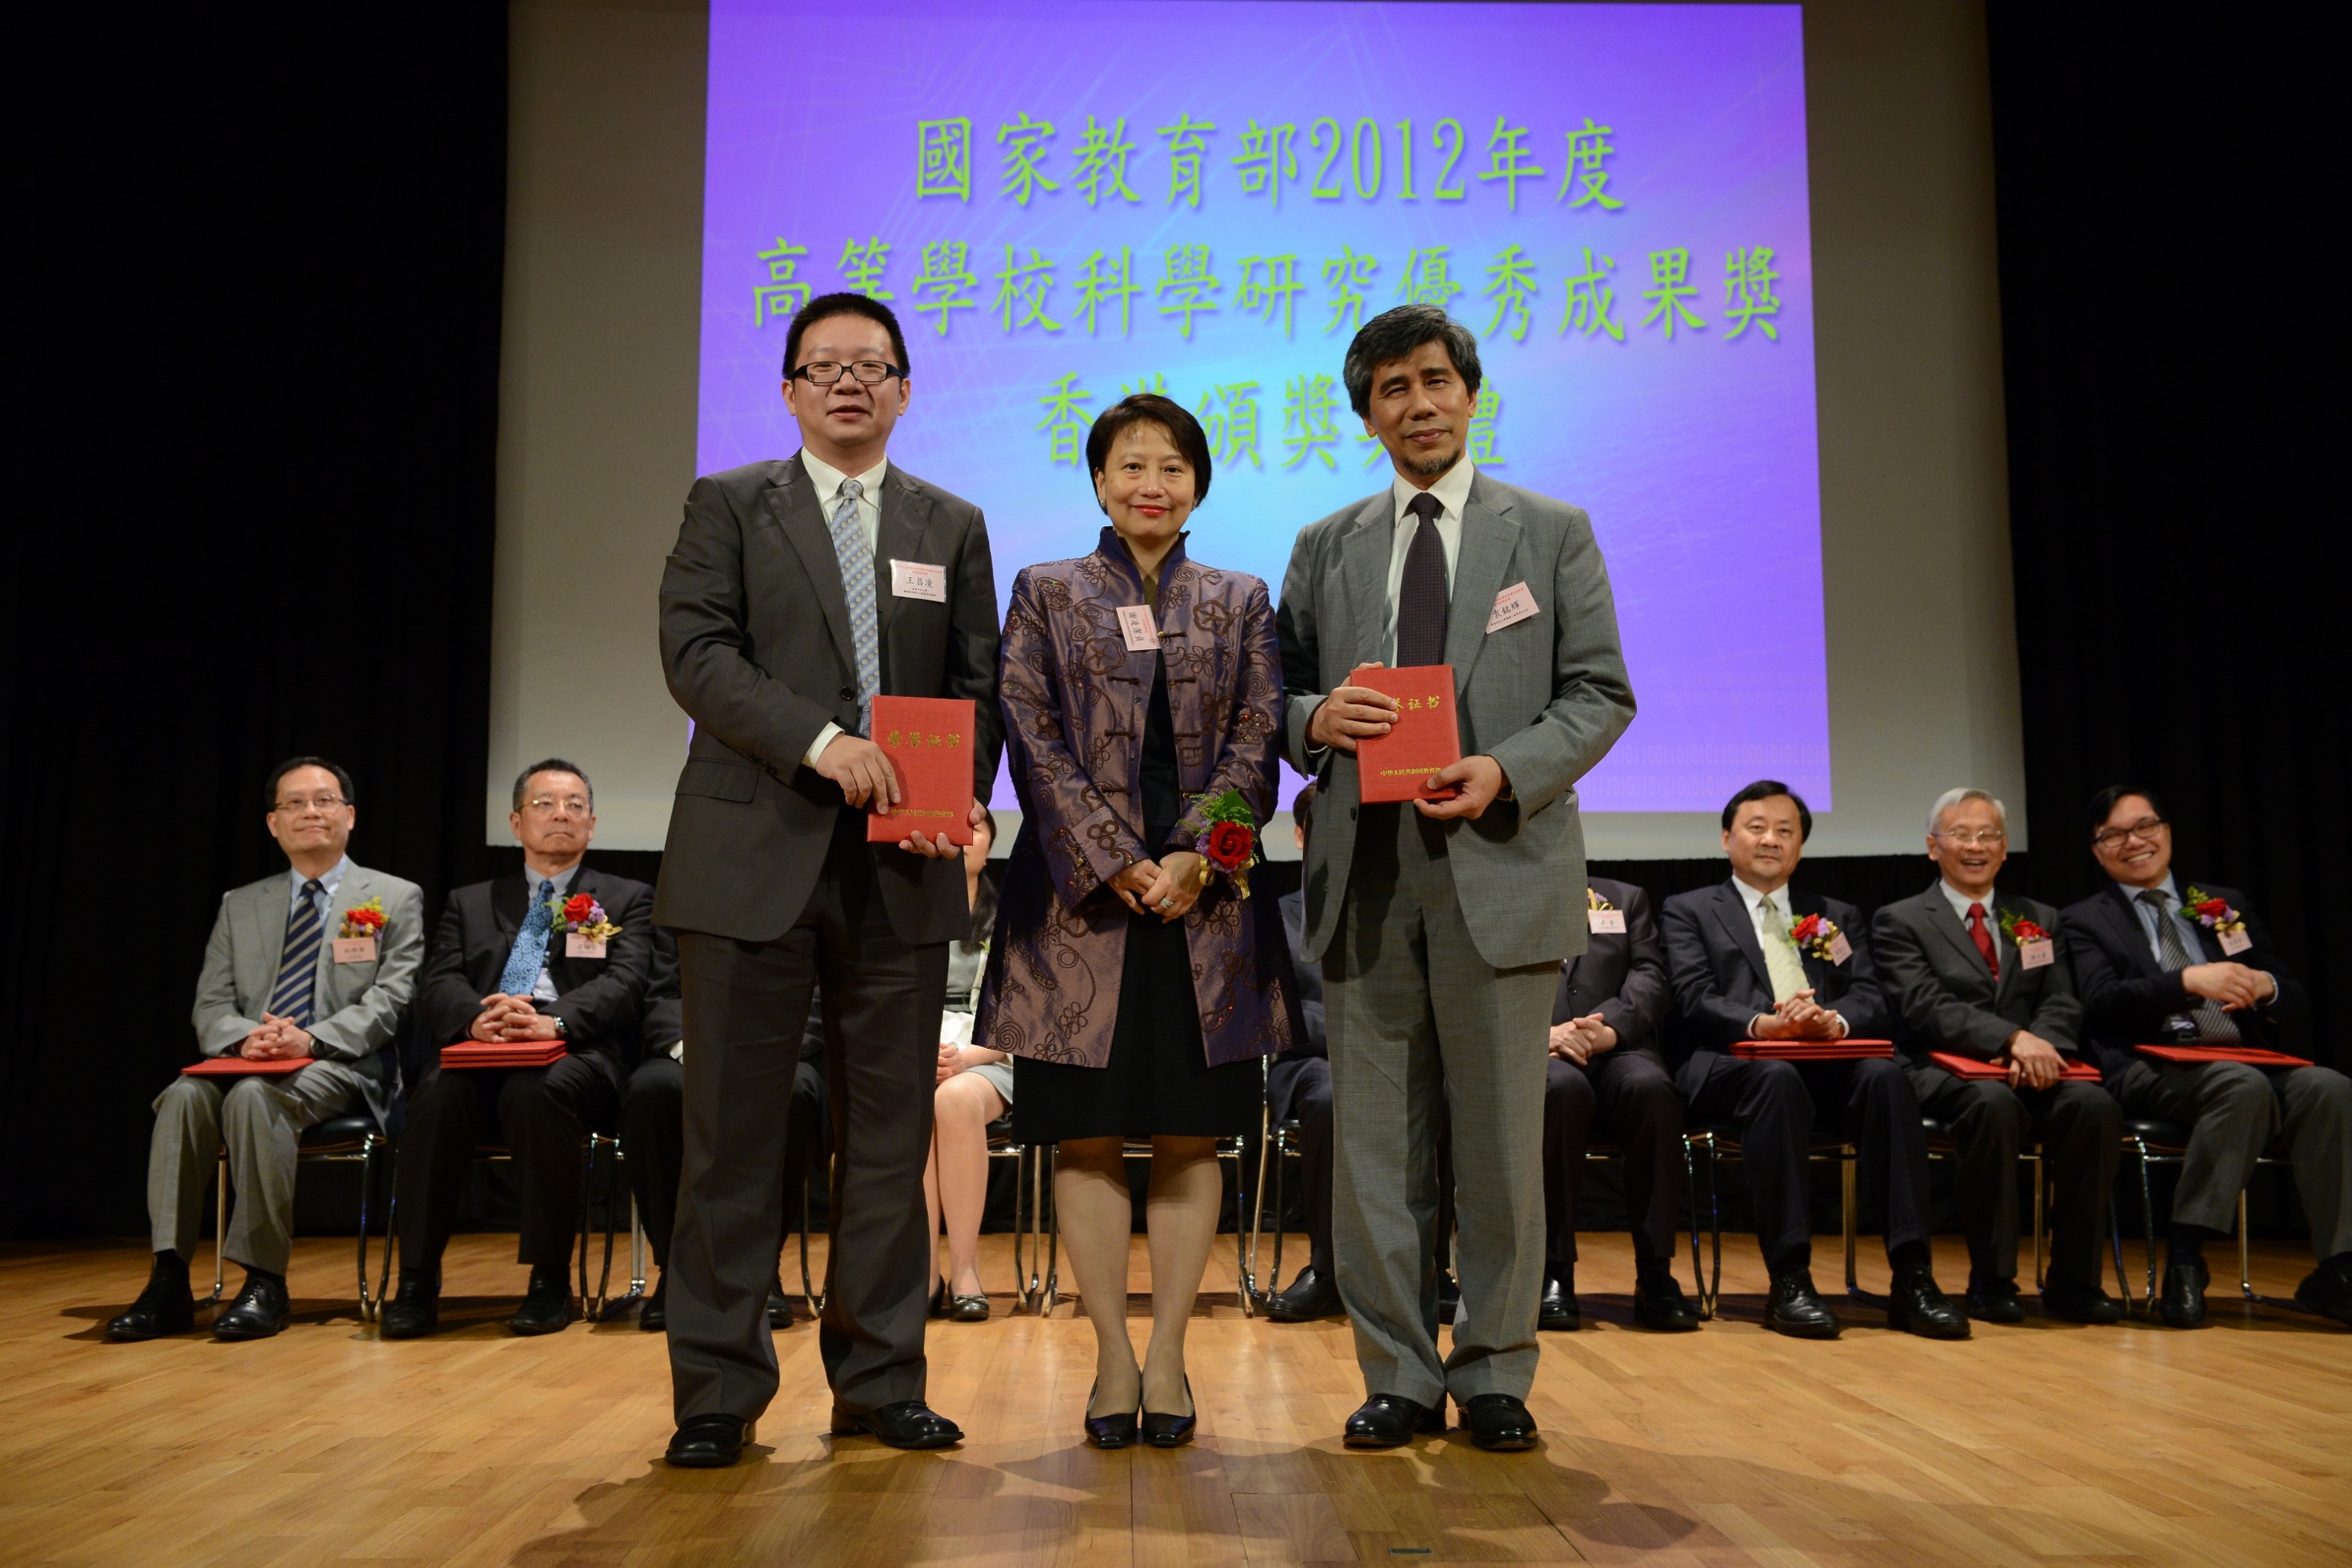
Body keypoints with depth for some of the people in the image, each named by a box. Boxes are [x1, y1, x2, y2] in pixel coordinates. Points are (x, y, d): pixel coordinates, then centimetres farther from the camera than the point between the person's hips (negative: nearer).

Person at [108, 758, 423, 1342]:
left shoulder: (395, 898, 8)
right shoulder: (240, 905, 20)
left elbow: (392, 997, -4)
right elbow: (210, 1006, 12)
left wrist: (312, 1039, -20)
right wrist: (245, 1037, -13)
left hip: (344, 1066, -4)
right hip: (250, 1062, 4)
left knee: (254, 1095, -34)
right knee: (185, 1095, -28)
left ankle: (265, 1282, -28)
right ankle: (169, 1283, -28)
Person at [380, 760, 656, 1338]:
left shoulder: (627, 900, 17)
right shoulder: (470, 902, 25)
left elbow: (624, 984, -2)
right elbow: (438, 986, 9)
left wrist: (554, 1019, -22)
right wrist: (476, 1015, -17)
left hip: (574, 1058, -2)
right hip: (481, 1053, 2)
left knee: (536, 1091, -36)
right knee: (438, 1092, -32)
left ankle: (550, 1280, -25)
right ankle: (418, 1280, -23)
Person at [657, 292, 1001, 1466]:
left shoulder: (953, 525, 17)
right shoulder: (728, 505, 10)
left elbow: (979, 686, 11)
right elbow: (696, 652, -4)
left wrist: (960, 796, -8)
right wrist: (820, 740, -18)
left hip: (901, 871, 2)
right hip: (753, 859, -2)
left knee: (890, 1133, 6)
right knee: (734, 1131, 2)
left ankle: (879, 1380, 18)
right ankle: (717, 1388, 12)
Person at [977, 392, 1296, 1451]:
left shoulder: (1240, 602, 13)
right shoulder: (1044, 594, 9)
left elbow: (1256, 743, 4)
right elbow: (1034, 740, -1)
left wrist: (1192, 858, -10)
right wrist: (1118, 863, -11)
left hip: (1205, 900, 1)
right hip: (1079, 898, -1)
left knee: (1192, 1135, 3)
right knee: (1088, 1136, 0)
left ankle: (1168, 1353, 13)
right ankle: (1113, 1355, 11)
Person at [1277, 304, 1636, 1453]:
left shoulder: (1552, 533, 9)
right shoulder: (1324, 547, 15)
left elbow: (1601, 694, 4)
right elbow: (1283, 694, 16)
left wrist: (1508, 769, -13)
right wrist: (1316, 718, -9)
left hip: (1499, 866, -2)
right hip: (1366, 873, 2)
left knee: (1504, 1138, 3)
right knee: (1374, 1140, 5)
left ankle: (1495, 1376, 17)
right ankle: (1399, 1377, 17)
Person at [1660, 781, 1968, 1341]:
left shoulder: (1839, 916, 26)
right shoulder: (1690, 911, 17)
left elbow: (1872, 1001, 10)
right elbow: (1695, 1001, -1)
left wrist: (1834, 1021, -16)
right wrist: (1761, 1024, -22)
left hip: (1827, 1066, 3)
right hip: (1733, 1065, -3)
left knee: (1885, 1075, -30)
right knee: (1777, 1077, -37)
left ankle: (1911, 1278, -31)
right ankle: (1789, 1281, -35)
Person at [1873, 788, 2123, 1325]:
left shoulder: (2039, 920, 22)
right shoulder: (1900, 922, 7)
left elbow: (2061, 1005, 8)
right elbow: (1926, 1008, -9)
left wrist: (2038, 1049, -17)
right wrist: (2013, 1038, -25)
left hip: (2033, 1074, 4)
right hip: (1947, 1075, -4)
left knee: (2094, 1104, -28)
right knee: (1994, 1104, -37)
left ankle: (2073, 1281, -16)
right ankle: (1991, 1281, -23)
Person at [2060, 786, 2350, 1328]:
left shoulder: (2228, 905, 24)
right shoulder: (2085, 920, 13)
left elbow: (2297, 1002, 19)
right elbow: (2101, 1001, -7)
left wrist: (2266, 988, -6)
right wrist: (2189, 981, -22)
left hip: (2248, 1058, 4)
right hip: (2152, 1069, -4)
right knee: (2244, 1085, -34)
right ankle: (2185, 1258, -26)